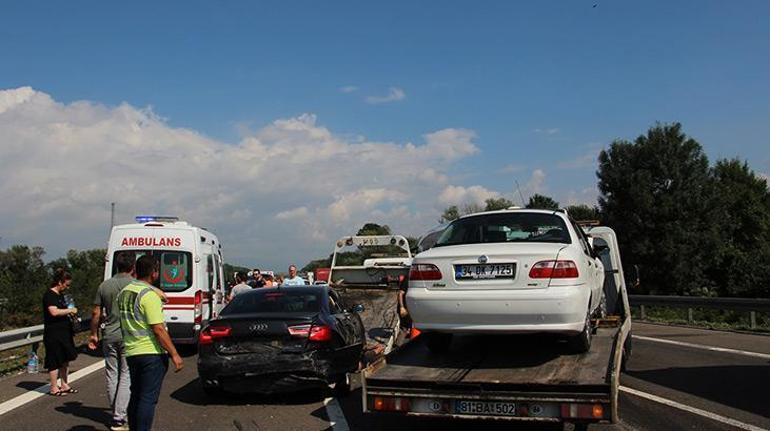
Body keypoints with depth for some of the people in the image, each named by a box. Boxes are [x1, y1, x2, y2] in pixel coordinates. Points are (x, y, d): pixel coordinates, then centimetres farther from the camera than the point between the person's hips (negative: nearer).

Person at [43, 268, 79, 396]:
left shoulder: (60, 295, 16)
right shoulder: (49, 295, -13)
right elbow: (54, 312, -26)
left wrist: (70, 314, 11)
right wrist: (70, 310, -15)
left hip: (64, 333, 10)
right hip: (53, 334, -10)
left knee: (65, 360, 13)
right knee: (55, 361, -2)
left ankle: (64, 385, 22)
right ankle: (54, 388, 6)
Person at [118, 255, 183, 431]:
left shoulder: (124, 292, 10)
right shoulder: (149, 295, -17)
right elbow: (158, 329, -20)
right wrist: (174, 354, -16)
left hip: (131, 352, 8)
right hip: (151, 353, -8)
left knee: (135, 396, 17)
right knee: (148, 398, -4)